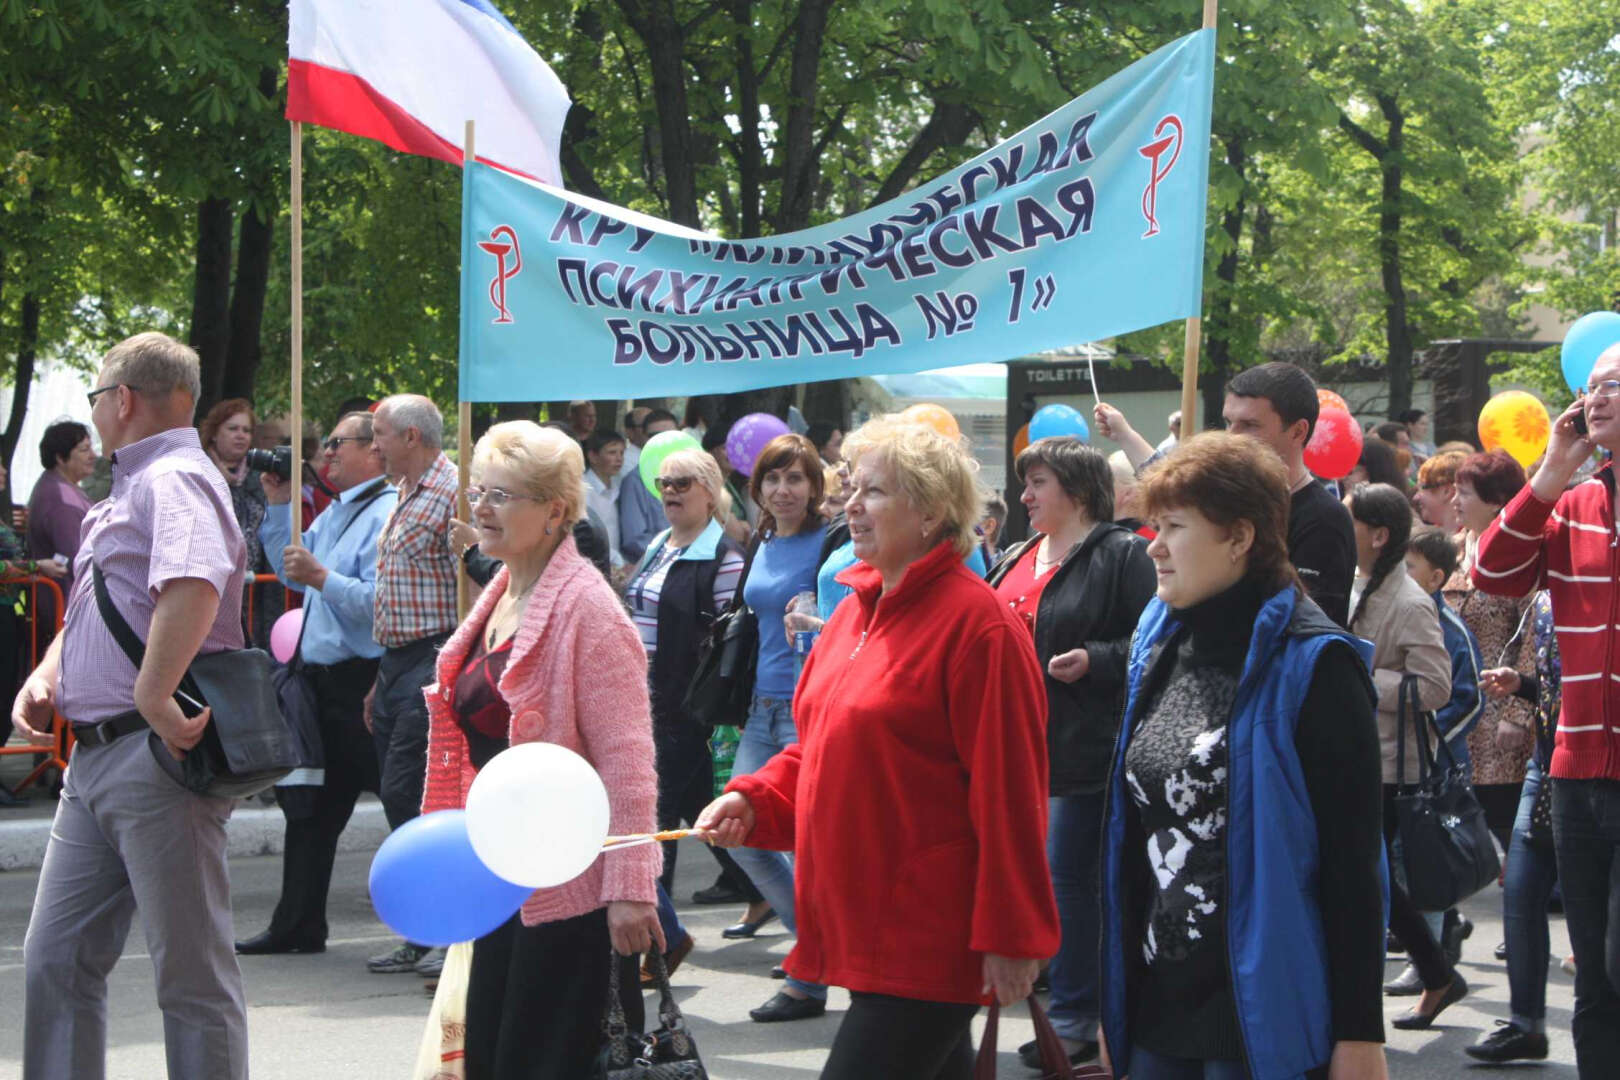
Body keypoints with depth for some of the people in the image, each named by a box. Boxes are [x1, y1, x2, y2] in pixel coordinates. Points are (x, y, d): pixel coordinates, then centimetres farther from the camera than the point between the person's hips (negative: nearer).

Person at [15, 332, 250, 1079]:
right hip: (95, 759, 10)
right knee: (55, 962, 11)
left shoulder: (174, 480, -12)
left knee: (191, 973, -3)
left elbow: (192, 588, -32)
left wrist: (153, 697, -32)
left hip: (156, 763, -10)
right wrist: (45, 677, 12)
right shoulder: (128, 490, 20)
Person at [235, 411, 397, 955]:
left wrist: (321, 577, -26)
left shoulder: (386, 514, -15)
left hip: (360, 683, -10)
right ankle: (297, 926, 22)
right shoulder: (335, 514, 17)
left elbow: (380, 601, -25)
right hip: (320, 679, 10)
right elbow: (291, 571, 26)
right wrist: (279, 505, 20)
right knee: (310, 806, 14)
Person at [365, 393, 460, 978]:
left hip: (434, 662, -10)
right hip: (396, 663, 10)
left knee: (411, 794, -12)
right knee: (399, 798, 9)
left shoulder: (452, 493, -11)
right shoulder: (404, 500, 20)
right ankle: (421, 936, 14)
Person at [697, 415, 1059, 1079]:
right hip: (861, 926, 9)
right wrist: (752, 800, 3)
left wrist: (1009, 937, -17)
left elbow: (1008, 792, -17)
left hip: (927, 943, -9)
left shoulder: (975, 622, -15)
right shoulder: (855, 612, 12)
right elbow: (821, 750, 22)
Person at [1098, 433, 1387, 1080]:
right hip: (1156, 1004, 6)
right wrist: (1114, 997, 16)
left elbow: (1353, 862, -12)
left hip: (1265, 1023, -6)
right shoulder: (1158, 646, 10)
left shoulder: (1309, 663, -10)